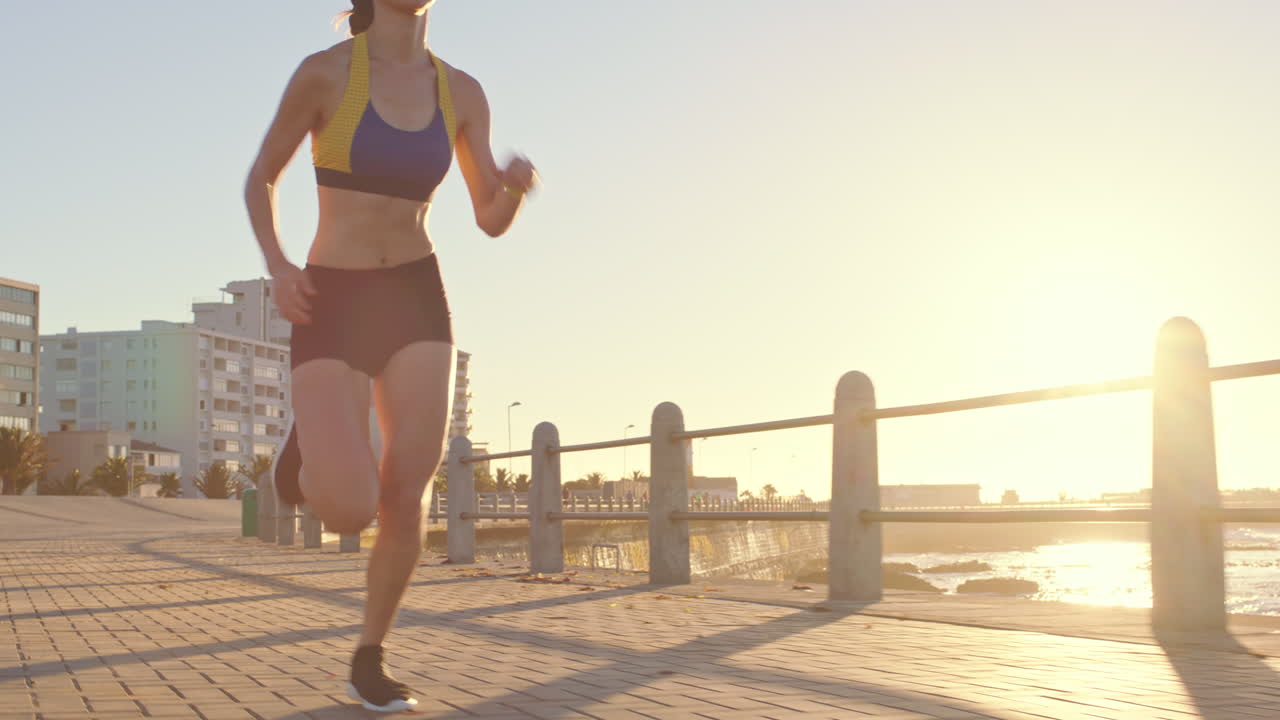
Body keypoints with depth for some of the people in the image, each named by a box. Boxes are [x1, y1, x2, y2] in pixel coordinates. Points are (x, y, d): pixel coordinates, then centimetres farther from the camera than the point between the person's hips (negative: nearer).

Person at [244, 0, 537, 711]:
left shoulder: (462, 91, 5)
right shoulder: (324, 71, -6)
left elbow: (493, 220, 8)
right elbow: (261, 179, 7)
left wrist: (519, 183, -17)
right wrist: (277, 266, -12)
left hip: (416, 304, 3)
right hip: (332, 308, -3)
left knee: (408, 498, -9)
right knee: (350, 512, -18)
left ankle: (369, 659, 15)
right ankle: (310, 446, 20)